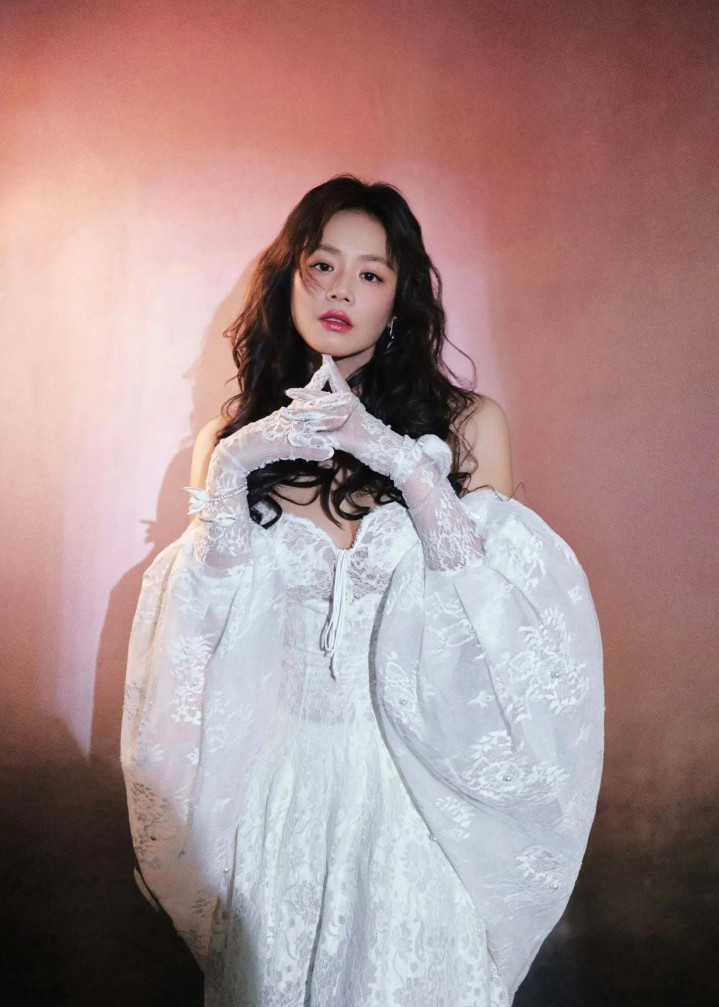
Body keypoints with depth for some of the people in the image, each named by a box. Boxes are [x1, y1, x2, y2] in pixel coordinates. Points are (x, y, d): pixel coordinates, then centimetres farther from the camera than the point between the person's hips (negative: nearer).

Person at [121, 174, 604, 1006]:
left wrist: (405, 462, -23)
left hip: (418, 764, -1)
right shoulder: (234, 434, 0)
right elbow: (204, 619, -5)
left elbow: (494, 609, -13)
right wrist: (232, 465, -17)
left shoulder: (466, 423, -5)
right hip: (277, 769, 2)